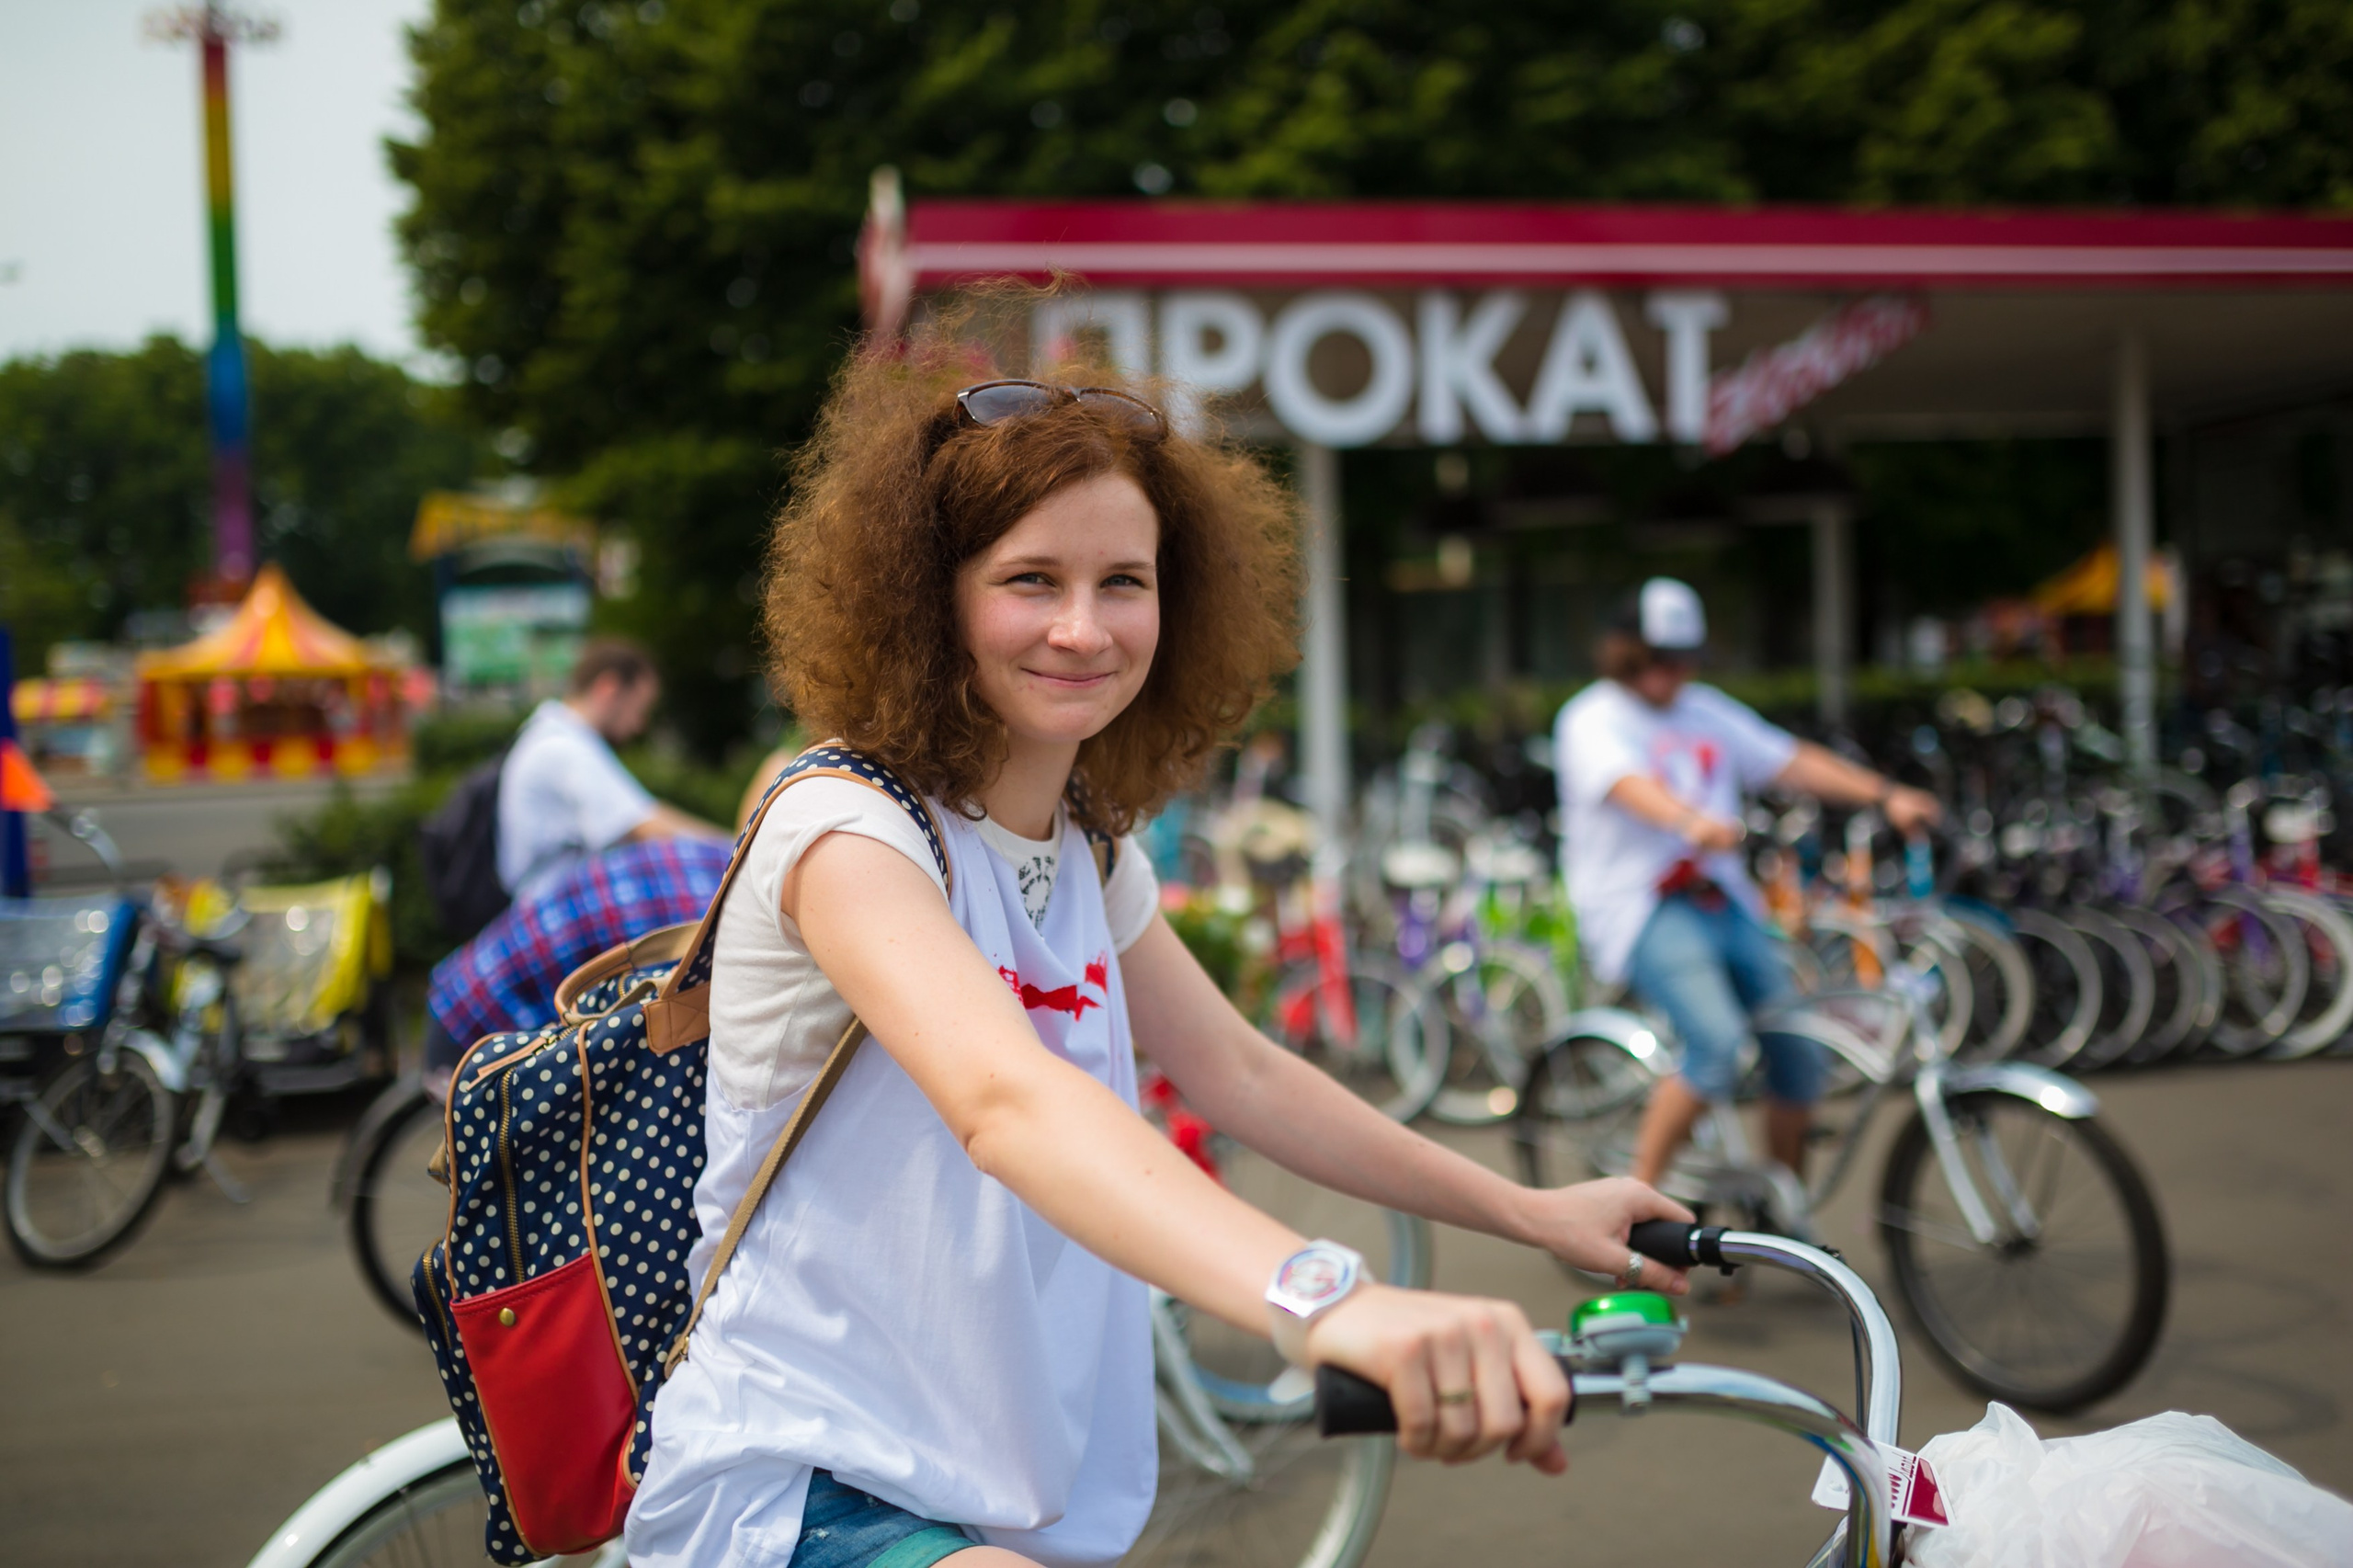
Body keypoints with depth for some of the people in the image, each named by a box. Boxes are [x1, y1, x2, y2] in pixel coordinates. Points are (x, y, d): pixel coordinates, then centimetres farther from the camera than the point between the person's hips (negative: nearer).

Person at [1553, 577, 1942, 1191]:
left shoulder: (1707, 712, 17)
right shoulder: (1592, 720, -3)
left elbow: (1792, 761, 11)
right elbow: (1628, 784, -24)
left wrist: (1887, 794, -1)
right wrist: (1692, 824, -44)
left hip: (1723, 903, 6)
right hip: (1643, 908, -6)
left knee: (1800, 1053, -3)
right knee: (1717, 1045, -26)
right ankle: (1636, 1198, -12)